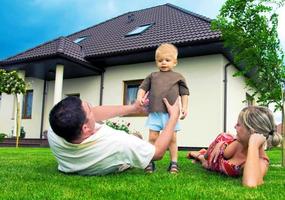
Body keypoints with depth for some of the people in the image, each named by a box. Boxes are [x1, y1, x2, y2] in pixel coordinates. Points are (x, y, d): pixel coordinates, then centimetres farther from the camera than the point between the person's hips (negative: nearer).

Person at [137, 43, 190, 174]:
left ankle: (174, 163, 11)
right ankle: (150, 162, 7)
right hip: (155, 112, 1)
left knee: (172, 138, 3)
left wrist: (185, 107, 0)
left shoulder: (178, 77, 12)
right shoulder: (152, 76, 16)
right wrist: (140, 97, -6)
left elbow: (184, 93, 11)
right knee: (152, 137, 0)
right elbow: (143, 88, 13)